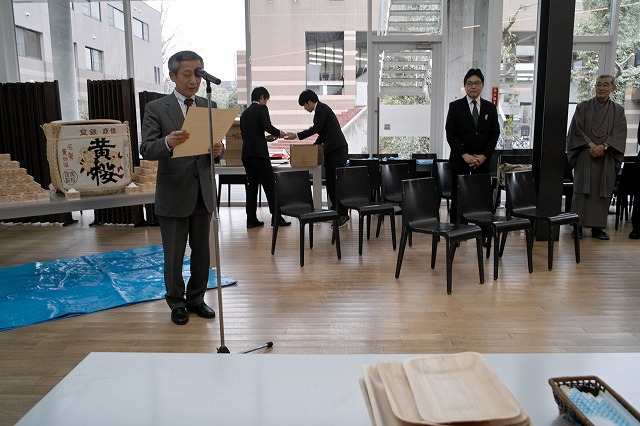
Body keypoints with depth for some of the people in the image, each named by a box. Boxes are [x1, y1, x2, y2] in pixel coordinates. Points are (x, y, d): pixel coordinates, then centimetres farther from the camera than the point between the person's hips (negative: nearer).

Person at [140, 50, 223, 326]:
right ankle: (176, 303, 26)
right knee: (174, 255, 8)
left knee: (202, 252, 13)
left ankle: (196, 299, 31)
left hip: (202, 192, 4)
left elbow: (215, 145, 9)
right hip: (174, 194, -4)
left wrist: (218, 150, -15)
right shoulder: (156, 109, -6)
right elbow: (146, 150, -15)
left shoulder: (209, 107, 7)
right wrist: (168, 142, -37)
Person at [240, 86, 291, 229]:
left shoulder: (244, 113, 20)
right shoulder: (262, 108, -1)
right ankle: (276, 217, -3)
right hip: (259, 153, -7)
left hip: (246, 154, 7)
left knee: (252, 185, 8)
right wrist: (279, 133, 2)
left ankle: (251, 219, 6)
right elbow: (267, 126, -16)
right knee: (269, 185, -4)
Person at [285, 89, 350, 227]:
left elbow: (317, 128, -17)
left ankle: (343, 214, -11)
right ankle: (334, 210, 15)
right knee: (330, 181, 9)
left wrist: (297, 136, -13)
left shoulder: (322, 108, -8)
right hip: (330, 150, 10)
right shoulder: (320, 110, 21)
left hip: (338, 149, -10)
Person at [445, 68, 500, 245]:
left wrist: (484, 156, -7)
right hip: (460, 159, -2)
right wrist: (465, 155, -13)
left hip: (483, 160, 2)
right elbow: (450, 134, -4)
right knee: (457, 197, 2)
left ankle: (484, 234, 8)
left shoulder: (490, 108, 10)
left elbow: (494, 134, 7)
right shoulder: (455, 106, 2)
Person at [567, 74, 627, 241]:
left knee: (602, 192, 2)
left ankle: (597, 227, 7)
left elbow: (619, 133, -1)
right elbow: (576, 129, -2)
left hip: (607, 158, 2)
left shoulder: (618, 110, 10)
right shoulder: (583, 107, 6)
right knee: (582, 190, -4)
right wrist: (590, 144, -14)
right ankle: (578, 225, 0)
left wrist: (604, 146, -17)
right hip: (585, 156, -1)